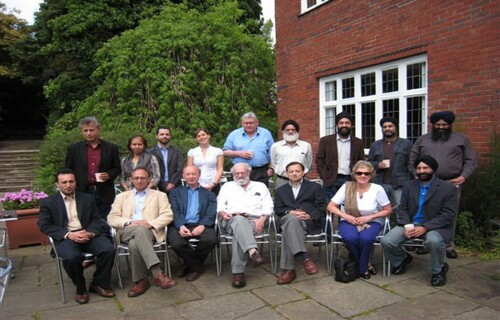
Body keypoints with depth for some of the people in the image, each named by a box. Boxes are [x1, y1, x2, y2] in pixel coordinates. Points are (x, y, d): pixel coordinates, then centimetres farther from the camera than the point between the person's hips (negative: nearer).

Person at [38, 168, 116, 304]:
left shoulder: (87, 198, 16)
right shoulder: (48, 202, 9)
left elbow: (96, 220, 11)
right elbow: (45, 226, -1)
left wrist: (90, 232, -12)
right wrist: (68, 234, -15)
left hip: (88, 234, 3)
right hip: (65, 238, -2)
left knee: (109, 249, -24)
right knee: (71, 257, -34)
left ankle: (99, 283, -1)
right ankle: (80, 288, -5)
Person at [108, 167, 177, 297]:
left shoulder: (159, 195, 19)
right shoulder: (122, 196, 24)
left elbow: (168, 215, 4)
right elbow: (112, 218, 11)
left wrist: (150, 223, -14)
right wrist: (129, 222, -10)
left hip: (149, 231, 0)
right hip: (127, 231, 1)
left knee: (135, 243, -36)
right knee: (139, 230, -37)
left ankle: (140, 280, -25)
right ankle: (157, 273, -44)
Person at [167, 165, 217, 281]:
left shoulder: (209, 194, 20)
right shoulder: (175, 192, 20)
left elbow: (211, 214, 5)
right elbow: (175, 212, 4)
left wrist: (202, 226, -17)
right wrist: (181, 226, -17)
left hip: (200, 225, 0)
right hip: (181, 225, 0)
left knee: (211, 239, -31)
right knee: (176, 243, -32)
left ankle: (192, 266, 0)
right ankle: (197, 266, -1)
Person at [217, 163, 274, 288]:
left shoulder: (260, 186, 24)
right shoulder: (227, 186, 28)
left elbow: (268, 207, 11)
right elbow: (220, 205, 16)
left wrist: (262, 219, -10)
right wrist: (223, 213, -8)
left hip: (254, 220, 0)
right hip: (232, 220, 0)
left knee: (239, 233, -36)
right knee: (239, 220, -39)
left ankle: (238, 272, -38)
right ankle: (253, 252, -56)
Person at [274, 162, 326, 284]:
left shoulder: (314, 187, 22)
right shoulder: (281, 190, 29)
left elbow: (321, 207, 9)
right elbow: (278, 209, 14)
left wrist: (310, 216, -12)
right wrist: (290, 212, -9)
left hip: (310, 221, -1)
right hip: (288, 219, 2)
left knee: (288, 231, -36)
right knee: (291, 219, -39)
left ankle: (289, 269, -36)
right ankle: (305, 258, -47)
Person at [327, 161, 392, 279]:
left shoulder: (377, 189, -7)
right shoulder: (346, 187, -6)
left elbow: (388, 210, 2)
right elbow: (330, 206, -2)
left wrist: (369, 217, -11)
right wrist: (346, 216, -17)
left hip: (371, 222, 0)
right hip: (349, 221, 1)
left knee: (366, 238, -34)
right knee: (350, 238, -32)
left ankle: (362, 268, -5)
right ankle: (366, 264, -3)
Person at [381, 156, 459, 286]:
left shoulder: (448, 188, -4)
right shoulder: (408, 186, 10)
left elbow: (448, 214, -11)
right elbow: (403, 208, 8)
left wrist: (425, 227, -21)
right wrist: (407, 226, -13)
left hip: (434, 227, -3)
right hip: (410, 225, 4)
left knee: (434, 241, -38)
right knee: (386, 241, -18)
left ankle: (438, 270, -6)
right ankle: (402, 259, 18)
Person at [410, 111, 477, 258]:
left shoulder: (461, 139, 10)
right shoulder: (422, 140, 12)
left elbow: (471, 160, 7)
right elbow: (412, 159, 12)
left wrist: (464, 176, -5)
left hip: (452, 183, -1)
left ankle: (449, 246, 12)